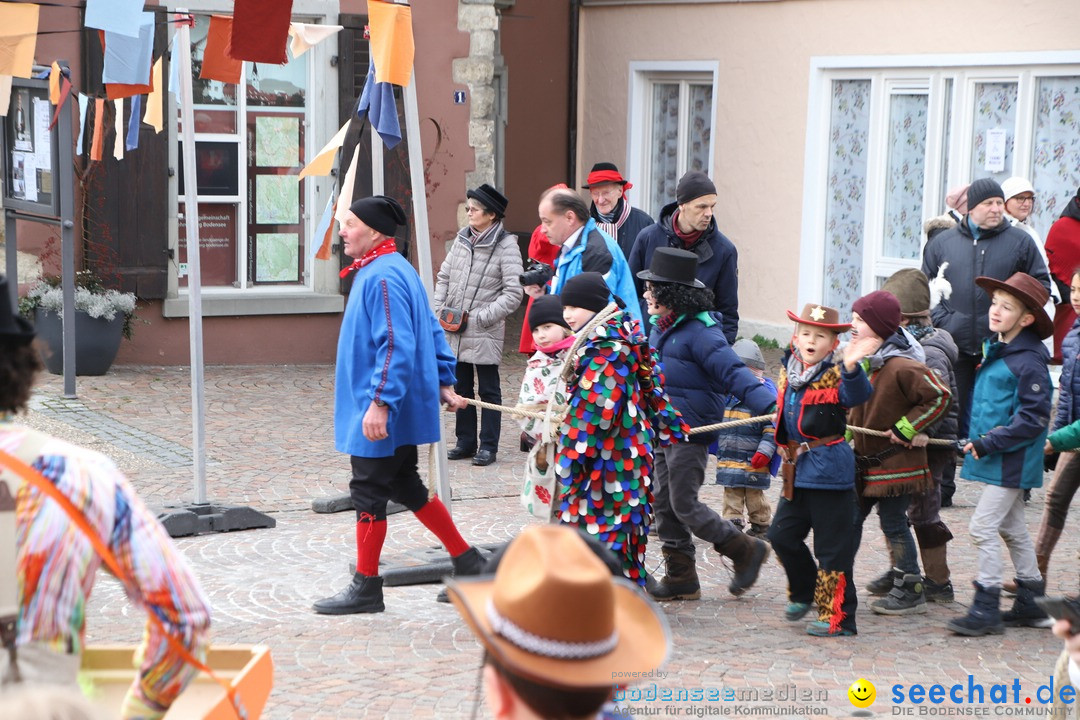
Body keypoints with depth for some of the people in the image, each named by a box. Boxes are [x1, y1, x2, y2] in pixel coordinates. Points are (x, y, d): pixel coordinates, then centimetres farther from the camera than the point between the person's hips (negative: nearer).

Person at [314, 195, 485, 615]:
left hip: (381, 416, -10)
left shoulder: (382, 277, -19)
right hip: (401, 409, 10)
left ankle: (366, 588, 10)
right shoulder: (390, 270, 14)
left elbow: (397, 347, -27)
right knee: (405, 488, 18)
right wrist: (443, 383, 20)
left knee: (369, 494, 0)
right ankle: (467, 562, 25)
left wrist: (380, 403, -29)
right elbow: (432, 332, 20)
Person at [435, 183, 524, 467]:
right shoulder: (462, 239, 8)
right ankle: (465, 441, 25)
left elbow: (513, 293, -15)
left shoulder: (506, 246, -10)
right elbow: (444, 277, 15)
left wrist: (478, 319, -16)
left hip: (485, 334, -6)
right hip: (454, 332, 6)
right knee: (461, 387, 14)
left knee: (489, 390, 4)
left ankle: (488, 446, 11)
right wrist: (439, 311, 0)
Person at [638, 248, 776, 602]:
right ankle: (680, 577, 19)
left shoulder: (700, 332, -19)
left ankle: (746, 550, 12)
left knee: (685, 506, -6)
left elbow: (733, 373, -26)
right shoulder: (662, 328, 9)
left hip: (690, 432, -9)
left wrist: (770, 405, -37)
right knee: (664, 503, 10)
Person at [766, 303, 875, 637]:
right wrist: (778, 446, 22)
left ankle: (838, 617, 8)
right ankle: (804, 592, 33)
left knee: (832, 548, -1)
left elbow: (857, 395, -32)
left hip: (829, 470, -7)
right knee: (782, 535, 10)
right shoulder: (787, 373, 10)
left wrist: (850, 367, -49)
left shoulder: (834, 376, -11)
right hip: (796, 471, 7)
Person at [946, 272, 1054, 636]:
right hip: (995, 457, 10)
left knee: (983, 526, -10)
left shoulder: (1028, 361, -18)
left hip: (1012, 460, -10)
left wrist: (990, 442, -20)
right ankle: (1031, 603, 28)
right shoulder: (994, 349, 10)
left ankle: (986, 610, -3)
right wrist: (978, 440, 12)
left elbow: (1033, 418, -20)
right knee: (1012, 528, 17)